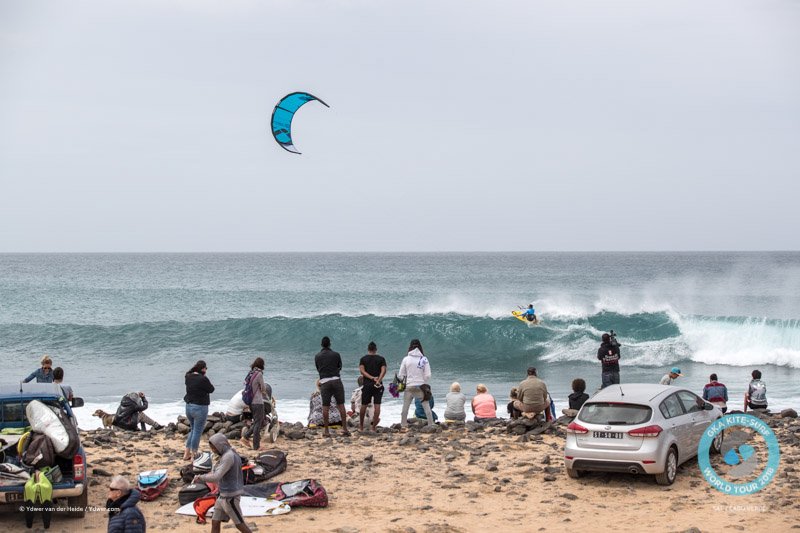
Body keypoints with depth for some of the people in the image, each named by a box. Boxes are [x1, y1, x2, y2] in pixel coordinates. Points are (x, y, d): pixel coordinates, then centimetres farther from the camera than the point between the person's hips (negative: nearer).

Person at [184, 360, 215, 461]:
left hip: (189, 407, 8)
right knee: (197, 432, 3)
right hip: (200, 408, -8)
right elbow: (211, 389, -8)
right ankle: (193, 455, 7)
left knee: (193, 430, 22)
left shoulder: (188, 377, 0)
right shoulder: (203, 379, -20)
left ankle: (186, 453, 23)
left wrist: (194, 369, 10)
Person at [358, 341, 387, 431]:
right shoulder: (381, 359, 4)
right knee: (377, 405, -1)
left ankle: (361, 426, 20)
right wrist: (378, 380, -19)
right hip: (378, 385, -1)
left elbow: (362, 371, -7)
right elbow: (383, 370, -10)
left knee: (364, 405, 11)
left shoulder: (363, 359, 6)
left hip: (367, 385, 1)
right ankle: (374, 427, -6)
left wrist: (372, 378, -12)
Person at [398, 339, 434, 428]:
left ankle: (403, 425, 10)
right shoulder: (424, 359, -3)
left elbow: (401, 375, 2)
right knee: (426, 407, 8)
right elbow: (428, 375, -2)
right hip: (421, 386, 0)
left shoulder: (406, 359, -2)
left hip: (409, 386, 0)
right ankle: (431, 425, 7)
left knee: (405, 407, 10)